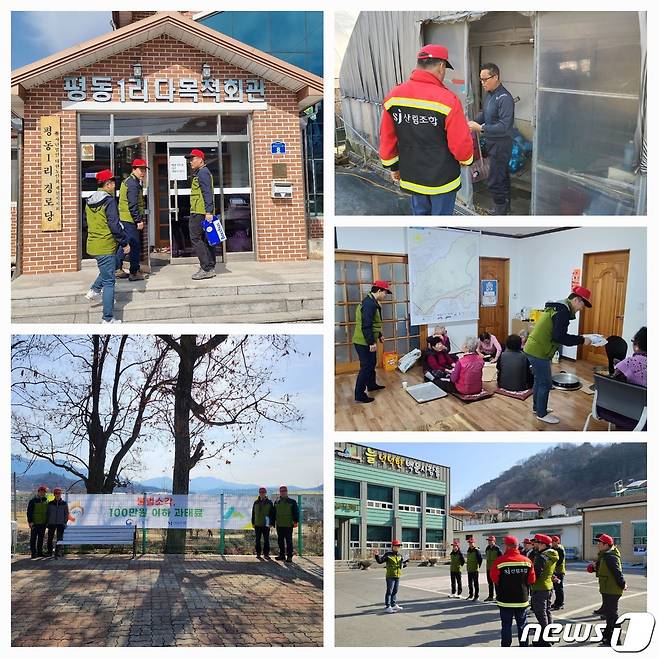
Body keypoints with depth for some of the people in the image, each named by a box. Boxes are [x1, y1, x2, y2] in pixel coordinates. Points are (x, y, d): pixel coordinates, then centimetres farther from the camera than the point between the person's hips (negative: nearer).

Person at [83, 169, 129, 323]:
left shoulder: (90, 201, 9)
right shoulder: (109, 201, -15)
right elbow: (115, 226, -20)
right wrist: (125, 242, -9)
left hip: (92, 245, 8)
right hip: (106, 247, -8)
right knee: (109, 282, -1)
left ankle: (94, 290, 22)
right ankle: (108, 319, 2)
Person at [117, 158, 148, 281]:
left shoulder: (127, 181, 18)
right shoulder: (133, 184, -14)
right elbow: (133, 205, -21)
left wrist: (139, 219, 22)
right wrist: (139, 220, -18)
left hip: (123, 218, 11)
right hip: (130, 220, -11)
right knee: (135, 246, -6)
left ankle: (118, 269, 21)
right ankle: (134, 272, -4)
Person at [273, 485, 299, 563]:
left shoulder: (292, 502, 2)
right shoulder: (277, 502, 12)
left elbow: (296, 512, -1)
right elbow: (274, 513, 18)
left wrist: (296, 521, -10)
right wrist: (273, 522, 14)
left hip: (288, 525, -4)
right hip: (279, 525, 4)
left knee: (288, 541, -3)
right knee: (280, 541, 9)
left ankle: (289, 556, 1)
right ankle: (281, 554, 18)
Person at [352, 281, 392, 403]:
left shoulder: (371, 302, 12)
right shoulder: (369, 303, -23)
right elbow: (366, 325, -27)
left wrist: (379, 336, 30)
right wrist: (371, 342, -25)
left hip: (368, 341, 11)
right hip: (364, 342, -11)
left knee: (372, 363, 24)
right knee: (366, 367, -5)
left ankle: (371, 385, 41)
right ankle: (359, 394, 1)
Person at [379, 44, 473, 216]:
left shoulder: (393, 96, -6)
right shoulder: (447, 99, -21)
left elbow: (387, 138, 2)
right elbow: (461, 143, -17)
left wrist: (393, 166, 16)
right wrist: (466, 160, 4)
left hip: (411, 176, 5)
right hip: (442, 178, -5)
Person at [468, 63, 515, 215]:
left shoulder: (504, 98, -24)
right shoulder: (489, 94, 4)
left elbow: (504, 127, -29)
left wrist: (480, 128, -29)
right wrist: (473, 122, -2)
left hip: (501, 145, -9)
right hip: (492, 143, 9)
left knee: (494, 181, -4)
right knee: (502, 176, 21)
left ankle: (500, 211, 10)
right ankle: (506, 206, 35)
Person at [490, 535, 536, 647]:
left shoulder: (499, 561, -15)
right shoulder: (527, 561, -5)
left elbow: (494, 579, -8)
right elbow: (531, 580, -1)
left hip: (505, 600, -2)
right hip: (522, 600, 2)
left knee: (506, 625, 8)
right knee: (522, 625, 15)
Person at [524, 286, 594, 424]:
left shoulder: (558, 307, 14)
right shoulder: (563, 311, -18)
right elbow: (559, 337, -24)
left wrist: (578, 339, 13)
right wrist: (581, 340, -17)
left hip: (533, 348, 10)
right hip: (539, 351, -10)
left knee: (539, 380, 22)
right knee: (545, 382, 1)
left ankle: (537, 407, 35)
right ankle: (542, 414, 11)